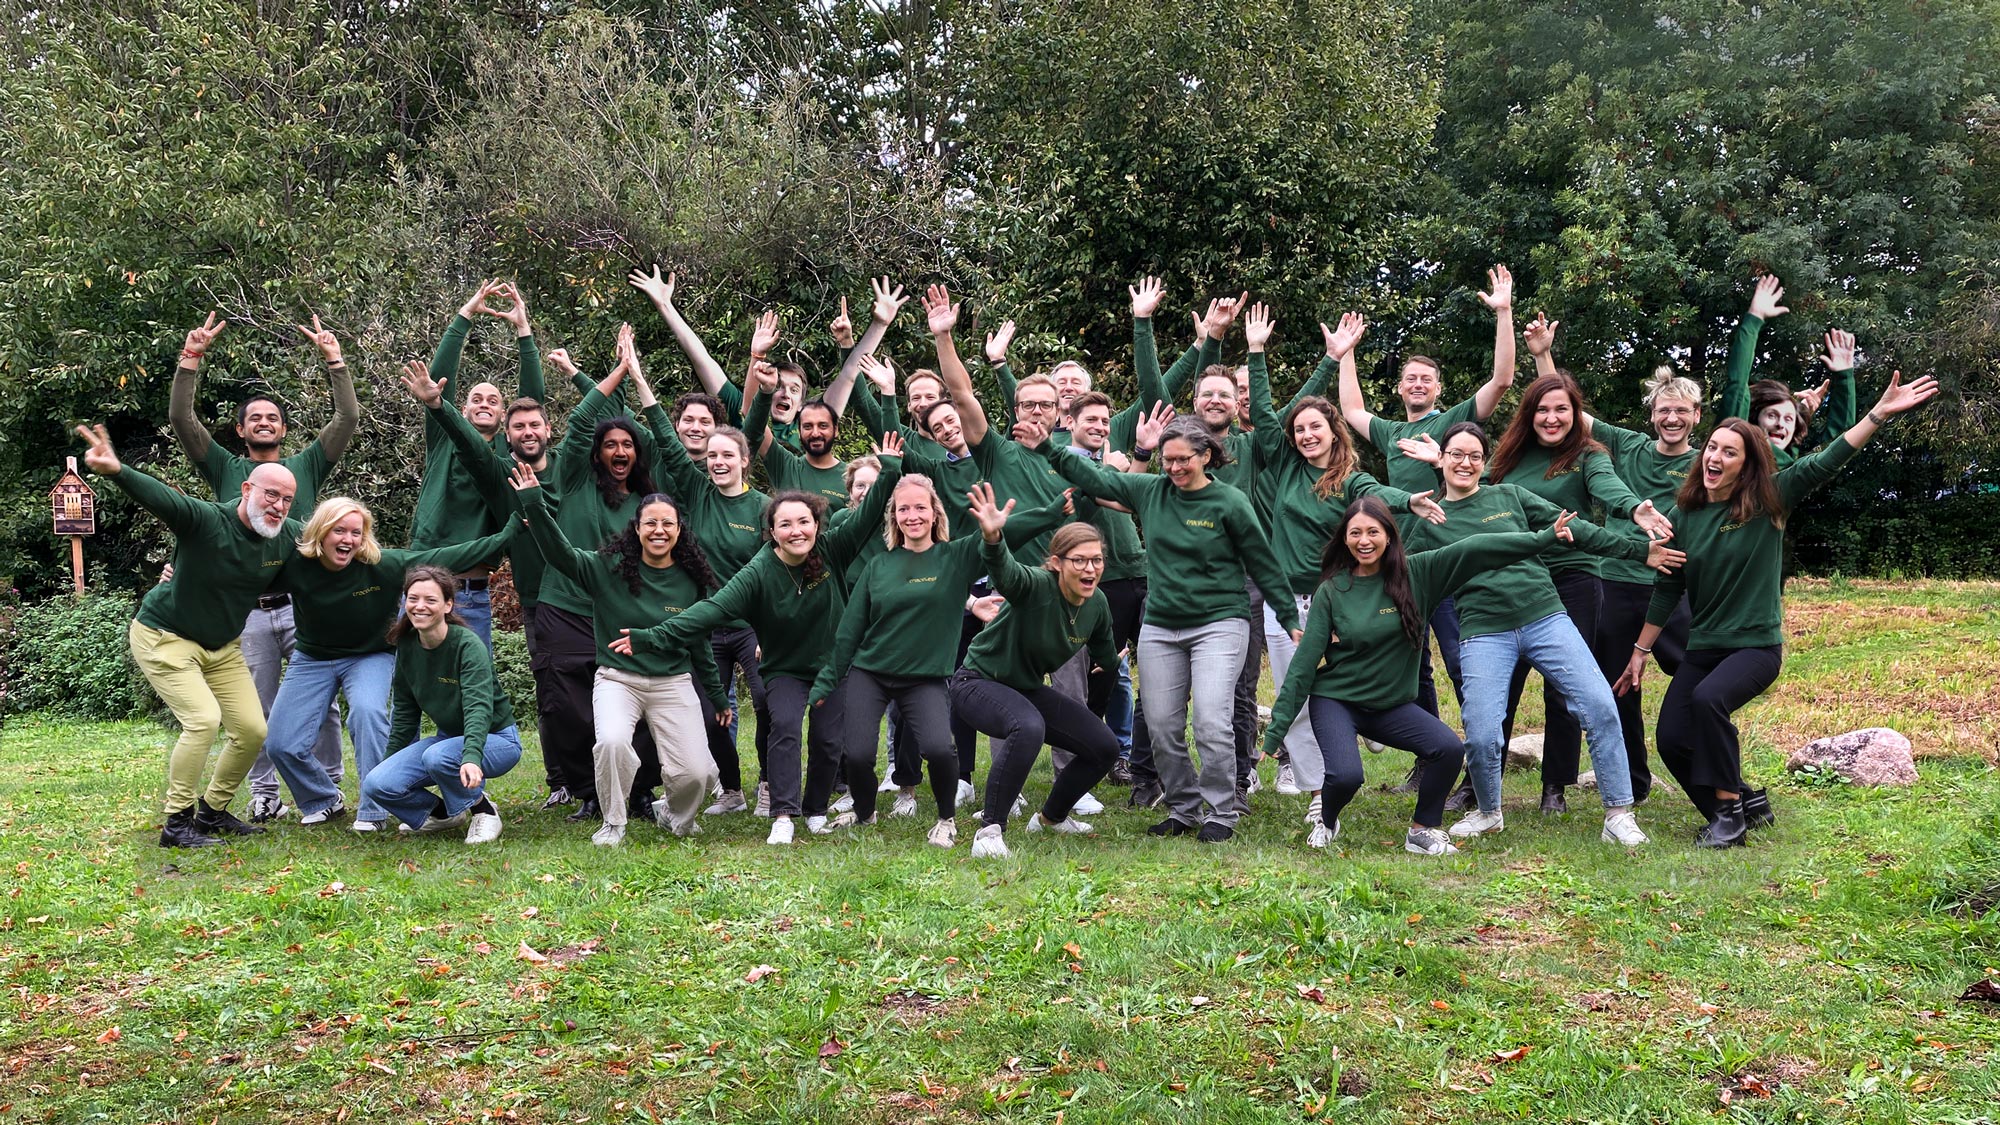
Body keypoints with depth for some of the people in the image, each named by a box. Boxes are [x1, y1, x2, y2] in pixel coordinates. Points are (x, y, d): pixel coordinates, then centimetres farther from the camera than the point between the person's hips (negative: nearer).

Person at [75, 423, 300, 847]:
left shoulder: (289, 535, -10)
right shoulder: (206, 521, -28)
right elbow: (159, 497, -47)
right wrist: (117, 471, -64)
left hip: (222, 646, 7)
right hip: (165, 637, -7)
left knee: (252, 731, 2)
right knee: (203, 719, -21)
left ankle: (213, 811, 23)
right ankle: (176, 823, -8)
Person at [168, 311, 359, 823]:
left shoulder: (305, 465, 13)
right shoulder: (227, 469, 14)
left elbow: (348, 417, 4)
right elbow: (181, 419, 4)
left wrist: (333, 357, -1)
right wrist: (191, 358, -4)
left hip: (303, 604, -1)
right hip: (248, 610, 1)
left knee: (320, 702, -1)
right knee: (255, 709, 5)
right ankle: (264, 794, 14)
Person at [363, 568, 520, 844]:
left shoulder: (467, 645, -21)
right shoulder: (407, 646, -3)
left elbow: (478, 706, -34)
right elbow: (405, 711, 9)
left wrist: (471, 757, -50)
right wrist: (390, 762, 9)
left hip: (495, 739, -6)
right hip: (448, 736, 6)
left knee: (438, 757, -37)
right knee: (376, 784, -14)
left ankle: (483, 810, -8)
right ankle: (444, 813, 12)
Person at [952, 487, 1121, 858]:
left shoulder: (1097, 604, -5)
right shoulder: (1036, 587, -27)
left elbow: (1105, 658, 14)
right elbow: (1005, 571, -51)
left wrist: (1092, 713, 25)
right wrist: (992, 537, -73)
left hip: (1029, 689, 8)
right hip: (979, 683, -8)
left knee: (1105, 746, 3)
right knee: (1029, 727, -39)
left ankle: (1051, 817, 27)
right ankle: (990, 829, -28)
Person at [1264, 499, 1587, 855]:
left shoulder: (1415, 573, -4)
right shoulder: (1331, 591, -8)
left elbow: (1473, 550, -10)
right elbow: (1304, 662, -8)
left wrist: (1544, 537, -17)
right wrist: (1276, 729, -9)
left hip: (1393, 704, 3)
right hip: (1335, 701, -3)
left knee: (1450, 749, -19)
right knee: (1347, 776, -26)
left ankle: (1422, 831, 5)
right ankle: (1324, 818, 11)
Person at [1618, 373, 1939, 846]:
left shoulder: (1768, 502, -5)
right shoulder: (1683, 515, 2)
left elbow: (1825, 463, -16)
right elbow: (1667, 590, 9)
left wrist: (1880, 412, -27)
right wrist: (1640, 652, 11)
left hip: (1757, 645, -4)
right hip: (1703, 645, 4)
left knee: (1708, 698, -33)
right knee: (1671, 740, -6)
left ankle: (1730, 811, -17)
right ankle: (1730, 807, 19)